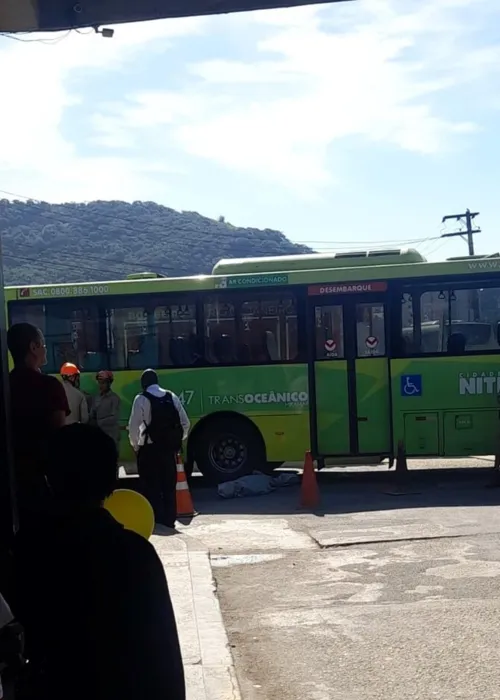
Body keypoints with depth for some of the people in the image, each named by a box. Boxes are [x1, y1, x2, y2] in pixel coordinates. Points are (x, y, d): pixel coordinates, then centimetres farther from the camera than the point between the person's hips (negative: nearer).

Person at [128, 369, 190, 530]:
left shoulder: (141, 399, -6)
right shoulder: (172, 397, 7)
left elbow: (134, 426, -10)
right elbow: (185, 423, 7)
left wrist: (135, 445, 4)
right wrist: (177, 442, 16)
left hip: (149, 449, -4)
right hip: (169, 448, 4)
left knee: (152, 486, 2)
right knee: (169, 486, 11)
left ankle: (155, 521, 1)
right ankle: (169, 520, 15)